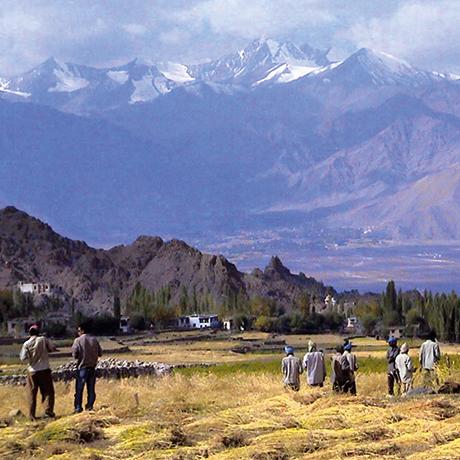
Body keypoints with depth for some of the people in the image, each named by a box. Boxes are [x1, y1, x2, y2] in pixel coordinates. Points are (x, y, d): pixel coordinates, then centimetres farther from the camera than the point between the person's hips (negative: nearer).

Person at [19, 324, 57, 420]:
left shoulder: (26, 344, -5)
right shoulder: (43, 339, -4)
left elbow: (23, 358, -9)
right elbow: (53, 348, -1)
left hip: (32, 371, 1)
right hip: (44, 369, -1)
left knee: (32, 394, 8)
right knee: (48, 391, 7)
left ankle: (32, 415, 7)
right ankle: (48, 411, -7)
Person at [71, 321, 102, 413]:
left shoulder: (78, 340, -9)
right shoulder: (94, 340, 2)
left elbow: (75, 355, -11)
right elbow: (100, 353, 5)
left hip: (82, 367, -3)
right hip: (92, 367, 3)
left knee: (79, 389, 3)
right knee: (91, 389, 10)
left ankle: (78, 408, 2)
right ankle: (90, 406, 10)